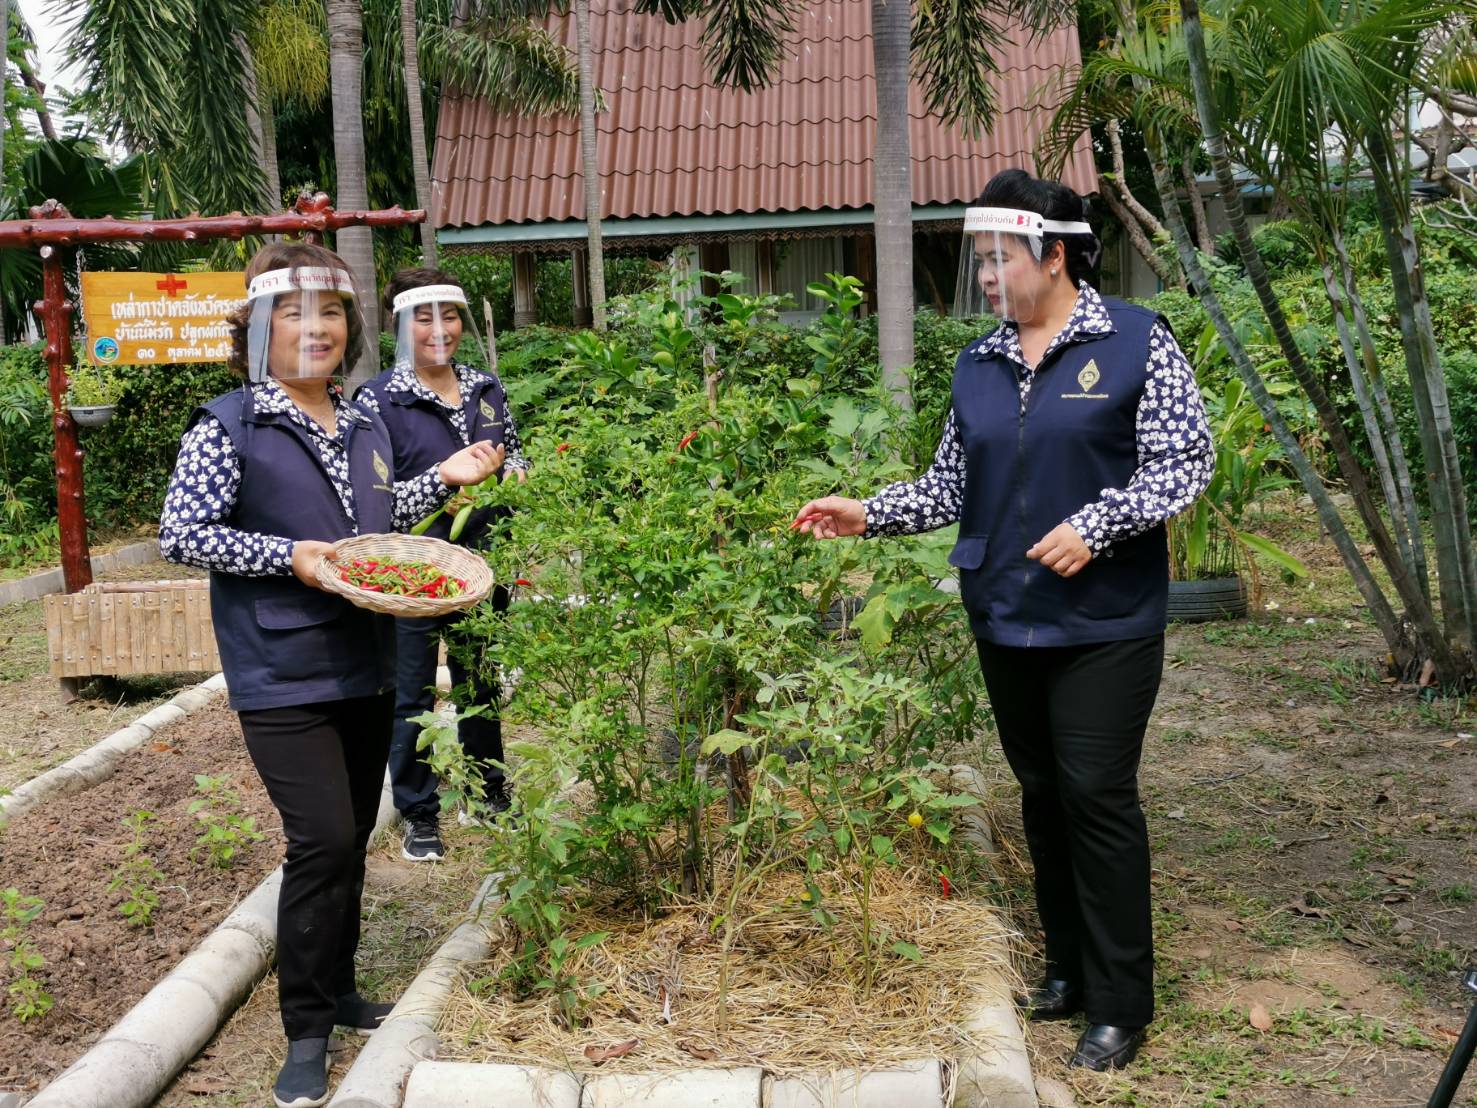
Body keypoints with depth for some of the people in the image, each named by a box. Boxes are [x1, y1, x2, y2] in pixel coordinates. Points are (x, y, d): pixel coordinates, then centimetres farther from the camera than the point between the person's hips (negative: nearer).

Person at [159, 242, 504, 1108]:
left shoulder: (366, 426, 10)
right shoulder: (229, 426, -9)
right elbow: (181, 536, -12)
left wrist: (443, 477, 9)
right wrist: (290, 557, -21)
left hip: (366, 668, 7)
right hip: (283, 678, -6)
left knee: (353, 837, 15)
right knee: (323, 840, -12)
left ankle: (337, 988, 32)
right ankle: (309, 1031, 4)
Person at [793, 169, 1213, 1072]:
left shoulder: (1137, 343, -6)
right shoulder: (978, 367, 10)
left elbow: (1184, 462, -8)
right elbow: (953, 487, 12)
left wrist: (1095, 525, -19)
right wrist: (868, 514, 1)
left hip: (1104, 621, -5)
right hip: (1006, 619, 5)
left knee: (1097, 795, -4)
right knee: (1043, 793, 13)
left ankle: (1121, 1005, 9)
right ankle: (1068, 969, 28)